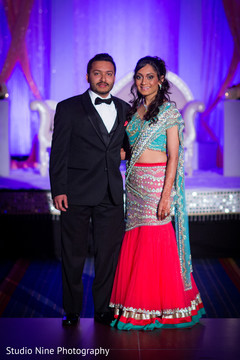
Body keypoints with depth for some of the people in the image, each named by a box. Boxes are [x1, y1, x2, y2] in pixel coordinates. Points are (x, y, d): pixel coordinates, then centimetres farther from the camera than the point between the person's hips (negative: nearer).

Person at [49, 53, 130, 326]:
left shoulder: (124, 109, 12)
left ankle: (103, 309, 19)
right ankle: (71, 311, 18)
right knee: (73, 255, 5)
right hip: (77, 193, -3)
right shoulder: (68, 108, 2)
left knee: (109, 253, 6)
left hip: (111, 195, 3)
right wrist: (58, 190, -9)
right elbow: (58, 152, -3)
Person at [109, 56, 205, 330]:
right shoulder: (134, 110, 13)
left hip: (158, 182, -6)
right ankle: (138, 304, 21)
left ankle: (158, 307, 10)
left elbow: (173, 156, -11)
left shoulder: (169, 111, -6)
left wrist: (166, 195, -18)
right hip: (135, 183, 6)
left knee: (156, 242, -3)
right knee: (134, 241, 8)